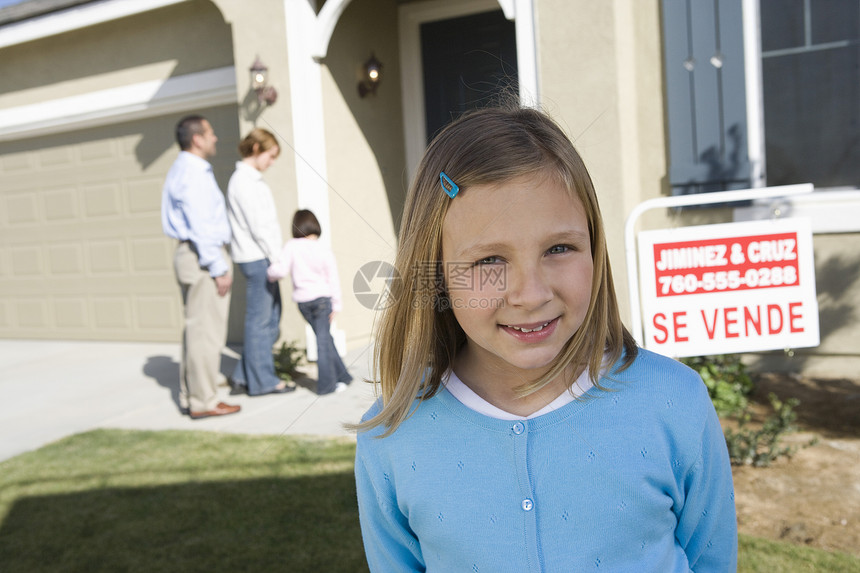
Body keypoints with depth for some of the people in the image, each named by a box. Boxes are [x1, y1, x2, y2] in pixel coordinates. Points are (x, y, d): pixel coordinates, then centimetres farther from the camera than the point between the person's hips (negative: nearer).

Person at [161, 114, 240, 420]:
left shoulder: (183, 170, 19)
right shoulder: (193, 172, -14)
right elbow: (200, 225, -20)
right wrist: (218, 268, -19)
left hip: (192, 254, 11)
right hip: (202, 257, -11)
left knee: (196, 329, 14)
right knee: (206, 332, -7)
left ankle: (190, 396, 21)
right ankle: (204, 401, -2)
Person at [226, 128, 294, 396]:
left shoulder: (250, 180, 18)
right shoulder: (244, 181, -13)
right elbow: (257, 226, -17)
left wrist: (276, 257, 16)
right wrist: (277, 258, -14)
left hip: (262, 258, 10)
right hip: (257, 257, -10)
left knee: (271, 318, 12)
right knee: (260, 319, -1)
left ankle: (242, 377, 19)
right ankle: (262, 381, 9)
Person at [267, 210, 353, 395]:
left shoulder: (291, 246, -5)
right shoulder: (324, 250, -7)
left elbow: (280, 270, -14)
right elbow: (333, 280, -5)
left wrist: (270, 274, 8)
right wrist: (336, 305, 2)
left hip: (302, 300, 2)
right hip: (321, 297, -2)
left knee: (324, 338, 12)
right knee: (323, 340, 3)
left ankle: (342, 376, 17)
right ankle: (326, 384, 6)